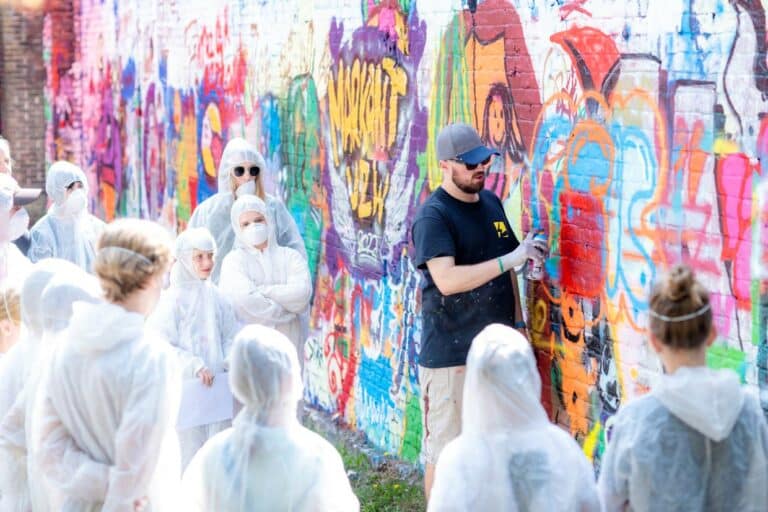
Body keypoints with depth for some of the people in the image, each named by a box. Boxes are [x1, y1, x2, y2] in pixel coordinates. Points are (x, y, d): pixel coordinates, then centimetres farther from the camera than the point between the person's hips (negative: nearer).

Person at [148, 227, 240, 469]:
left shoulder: (216, 297, 6)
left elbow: (230, 337, 13)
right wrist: (194, 366, -21)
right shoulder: (173, 299, -9)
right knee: (189, 451, -2)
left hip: (217, 386, 5)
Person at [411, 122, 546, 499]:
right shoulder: (433, 217, -13)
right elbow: (447, 280, -25)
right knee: (443, 453, 1)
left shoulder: (491, 203, 10)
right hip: (450, 356, -7)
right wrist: (512, 258, -25)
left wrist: (518, 323, 13)